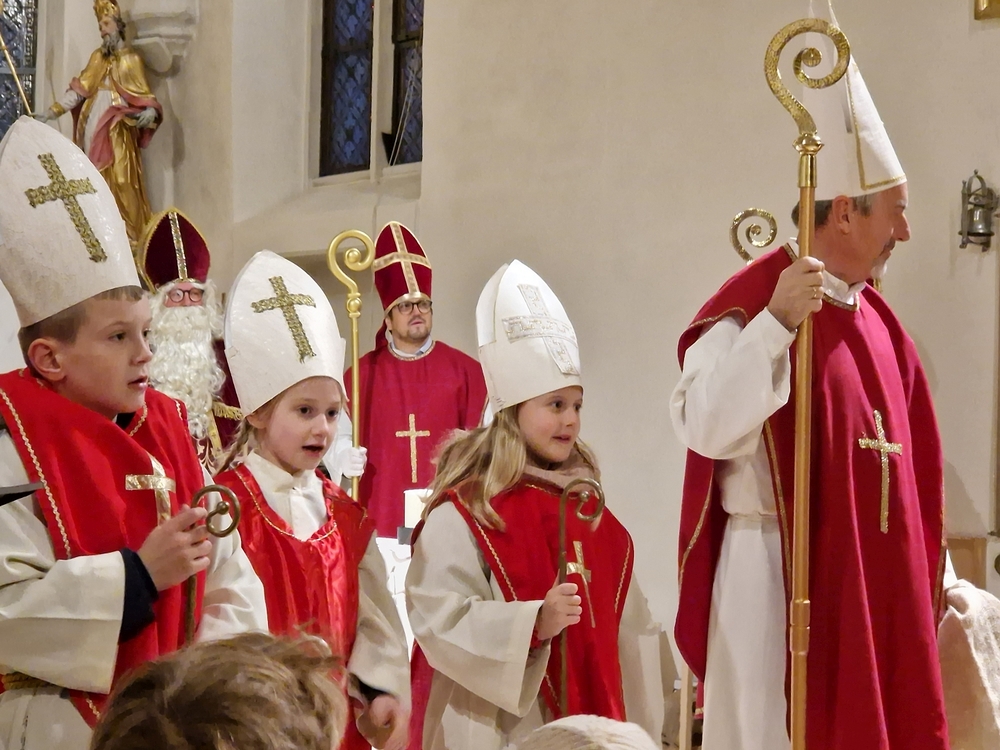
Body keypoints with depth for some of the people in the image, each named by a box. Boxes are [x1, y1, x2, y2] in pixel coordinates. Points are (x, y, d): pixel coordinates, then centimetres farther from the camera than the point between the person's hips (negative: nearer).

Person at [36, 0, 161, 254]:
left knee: (119, 183, -9)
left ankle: (130, 240, -8)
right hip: (93, 126, 5)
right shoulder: (97, 57, 16)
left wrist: (149, 113, -26)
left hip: (118, 130, -5)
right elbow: (78, 89, 11)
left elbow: (145, 97, -4)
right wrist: (51, 112, 1)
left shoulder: (131, 59, 3)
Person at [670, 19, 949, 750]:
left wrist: (934, 578, 16)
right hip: (782, 581, -8)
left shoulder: (875, 319, 11)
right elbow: (709, 430, -28)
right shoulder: (752, 307, -14)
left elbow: (907, 463, 16)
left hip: (874, 583, 8)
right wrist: (776, 323, -36)